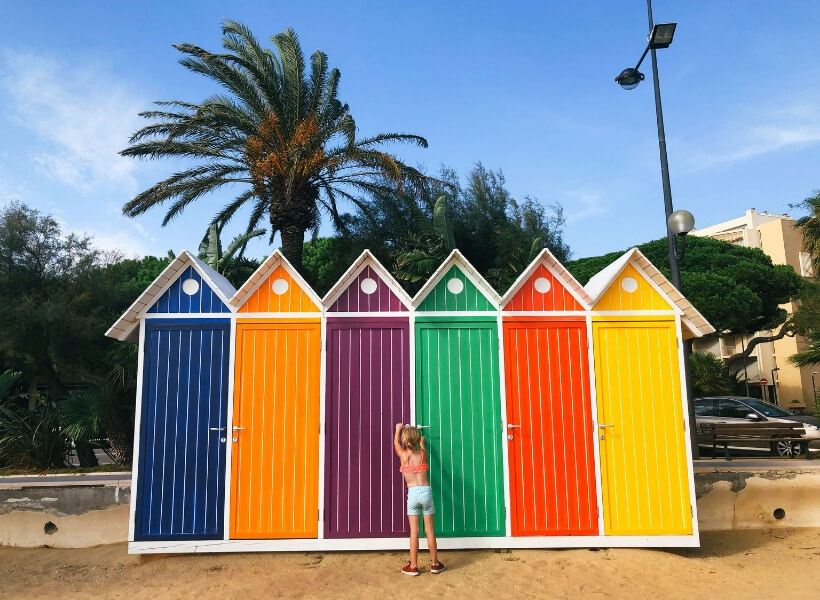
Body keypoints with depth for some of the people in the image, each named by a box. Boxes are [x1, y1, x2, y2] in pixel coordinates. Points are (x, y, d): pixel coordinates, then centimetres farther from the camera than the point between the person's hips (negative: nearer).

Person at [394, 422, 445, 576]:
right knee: (429, 530, 8)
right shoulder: (422, 454, 8)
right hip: (426, 491, 2)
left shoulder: (403, 455, 4)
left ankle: (413, 566, 8)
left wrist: (398, 429, 42)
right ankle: (434, 563, 18)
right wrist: (422, 444, 56)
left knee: (414, 531, 2)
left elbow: (396, 443, 25)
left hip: (413, 493, -2)